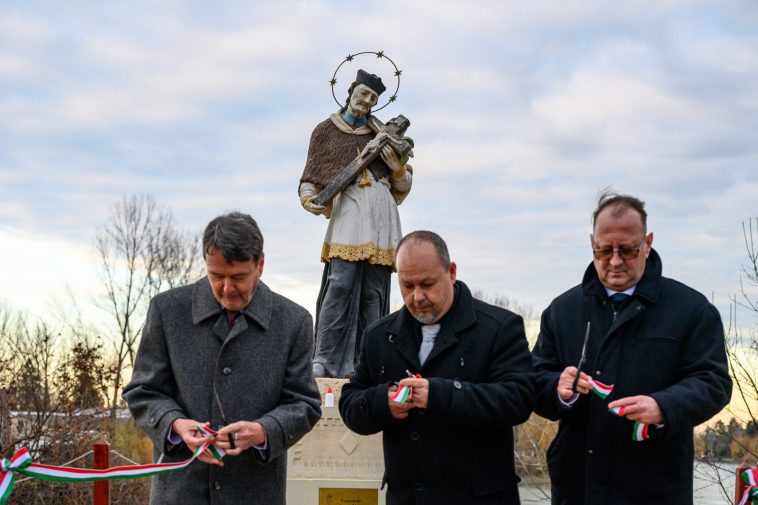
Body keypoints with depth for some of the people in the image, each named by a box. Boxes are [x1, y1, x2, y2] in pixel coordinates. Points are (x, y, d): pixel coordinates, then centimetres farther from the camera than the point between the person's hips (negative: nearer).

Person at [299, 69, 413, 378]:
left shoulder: (380, 132, 21)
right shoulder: (326, 131, 15)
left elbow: (403, 184, 21)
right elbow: (310, 178, 14)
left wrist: (396, 165, 0)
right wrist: (309, 199, -7)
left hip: (381, 212, 3)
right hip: (347, 208, -3)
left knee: (374, 291, -2)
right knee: (341, 282, -18)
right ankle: (324, 360, -19)